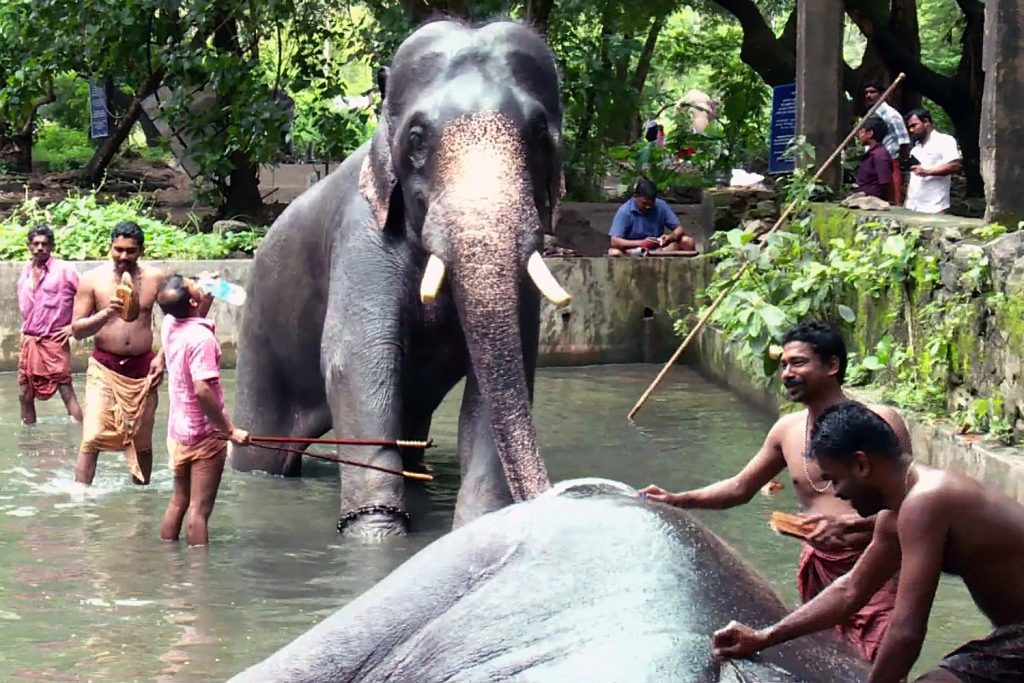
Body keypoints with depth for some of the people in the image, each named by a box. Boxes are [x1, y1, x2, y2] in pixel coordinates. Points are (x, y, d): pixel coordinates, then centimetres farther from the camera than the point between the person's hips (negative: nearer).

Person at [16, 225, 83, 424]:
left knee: (67, 393, -11)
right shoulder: (26, 273, 11)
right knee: (25, 395, 8)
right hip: (29, 342, 6)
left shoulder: (64, 270, -7)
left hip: (54, 341, -6)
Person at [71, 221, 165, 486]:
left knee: (141, 441, 11)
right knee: (92, 438, -14)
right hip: (104, 367, -2)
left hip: (142, 368, 2)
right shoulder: (93, 280, -4)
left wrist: (162, 357, 0)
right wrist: (106, 313, -21)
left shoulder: (155, 278, 0)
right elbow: (77, 329, -4)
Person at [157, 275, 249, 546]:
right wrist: (230, 430, -26)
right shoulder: (201, 337, -23)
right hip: (204, 434, -8)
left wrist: (207, 297, 16)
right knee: (199, 508, -3)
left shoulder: (170, 325, 1)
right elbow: (202, 389, -30)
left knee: (178, 501, 19)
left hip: (178, 431, 8)